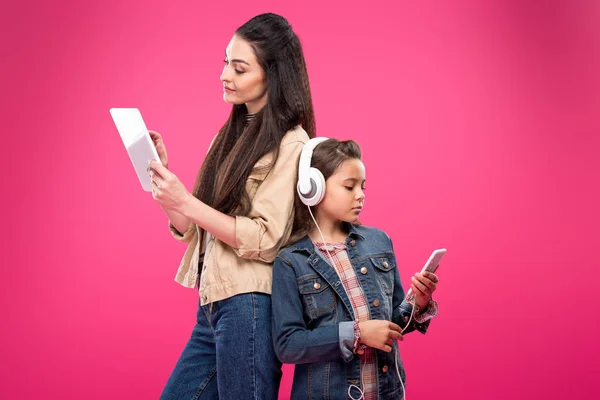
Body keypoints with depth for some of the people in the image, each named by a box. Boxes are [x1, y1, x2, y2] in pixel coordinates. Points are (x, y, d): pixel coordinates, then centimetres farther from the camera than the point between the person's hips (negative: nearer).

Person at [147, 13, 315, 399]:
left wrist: (186, 202, -18)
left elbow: (266, 240, -17)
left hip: (249, 306, -8)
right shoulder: (232, 135, 14)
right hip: (212, 305, 8)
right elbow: (193, 229, 13)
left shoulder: (290, 145, -10)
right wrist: (162, 173, 0)